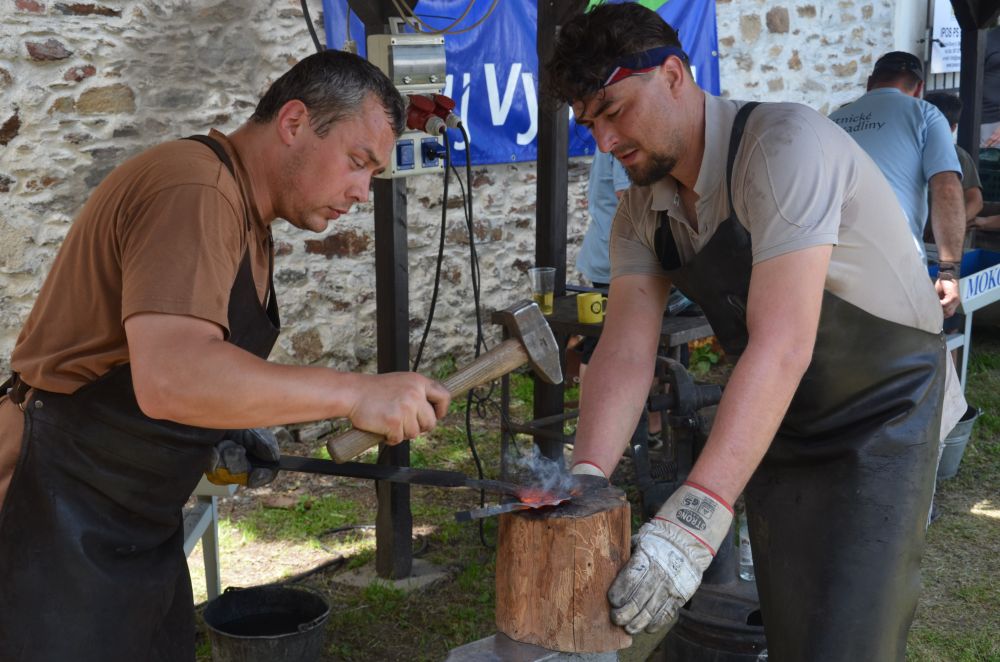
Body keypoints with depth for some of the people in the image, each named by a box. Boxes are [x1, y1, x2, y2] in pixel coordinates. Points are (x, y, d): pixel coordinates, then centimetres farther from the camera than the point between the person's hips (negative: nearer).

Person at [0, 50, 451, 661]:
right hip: (56, 508, -10)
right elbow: (170, 376, -35)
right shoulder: (195, 192, -21)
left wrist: (229, 434, 8)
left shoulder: (250, 219, 11)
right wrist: (356, 393, -31)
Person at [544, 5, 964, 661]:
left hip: (881, 416, -7)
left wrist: (696, 519, -42)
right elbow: (626, 350, -12)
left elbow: (782, 346, -35)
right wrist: (585, 478, -30)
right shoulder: (642, 211, -1)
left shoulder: (784, 144, -26)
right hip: (776, 428, 7)